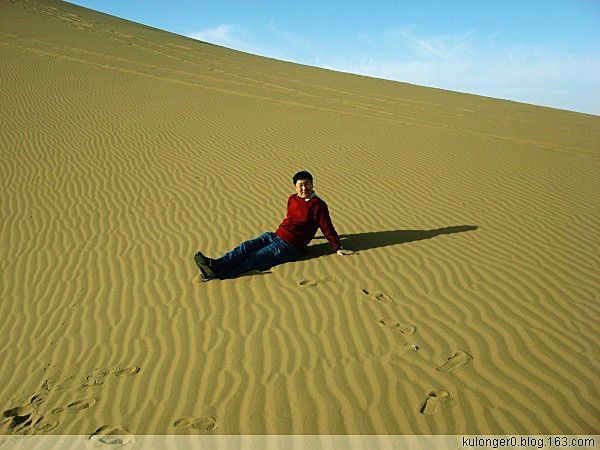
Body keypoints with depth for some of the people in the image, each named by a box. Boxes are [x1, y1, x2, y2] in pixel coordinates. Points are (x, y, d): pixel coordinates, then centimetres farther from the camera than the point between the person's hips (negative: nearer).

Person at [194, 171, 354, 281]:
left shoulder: (318, 205, -6)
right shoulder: (292, 199, 15)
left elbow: (327, 228, -3)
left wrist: (337, 249, -3)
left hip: (290, 246, -7)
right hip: (275, 235, 7)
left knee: (253, 259, -21)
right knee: (247, 246, -17)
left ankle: (217, 272, -35)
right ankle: (216, 265, -32)